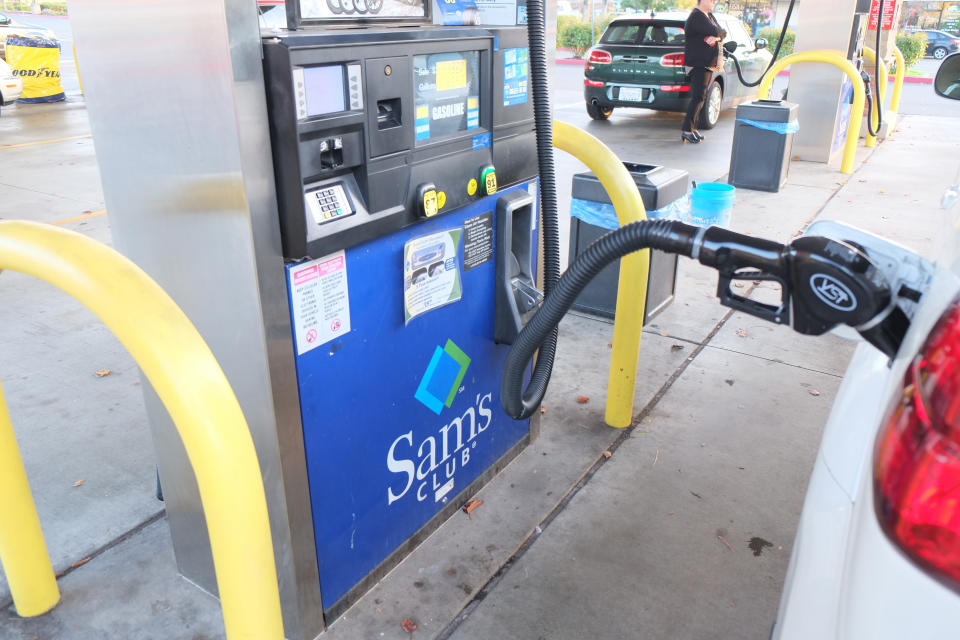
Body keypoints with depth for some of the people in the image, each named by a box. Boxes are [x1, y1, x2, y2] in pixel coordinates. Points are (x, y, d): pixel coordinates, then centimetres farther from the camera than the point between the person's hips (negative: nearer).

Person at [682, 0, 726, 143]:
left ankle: (692, 128, 13)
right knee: (698, 97, -13)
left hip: (708, 63, 9)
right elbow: (715, 32, -21)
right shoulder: (697, 16, -12)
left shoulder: (709, 16, 18)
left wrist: (716, 36, -9)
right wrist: (719, 34, 0)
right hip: (698, 63, -9)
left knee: (700, 97, 9)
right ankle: (686, 130, -11)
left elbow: (722, 34, 12)